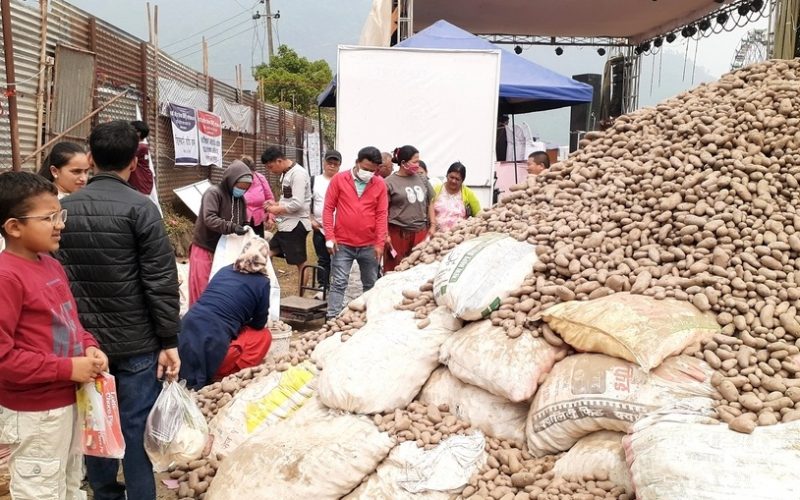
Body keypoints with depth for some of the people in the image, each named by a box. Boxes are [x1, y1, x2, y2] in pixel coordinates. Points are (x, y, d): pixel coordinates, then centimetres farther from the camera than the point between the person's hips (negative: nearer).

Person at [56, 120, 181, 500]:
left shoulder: (64, 208, 2)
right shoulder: (140, 207, -12)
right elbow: (161, 280, -15)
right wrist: (168, 340, -8)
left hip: (84, 340, 5)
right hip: (136, 342, -5)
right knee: (137, 428, 4)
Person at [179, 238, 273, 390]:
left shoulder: (224, 270, 17)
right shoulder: (262, 282, 2)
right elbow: (259, 324, 11)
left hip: (186, 332, 6)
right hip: (213, 342, -6)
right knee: (263, 336, 14)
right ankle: (219, 375, 5)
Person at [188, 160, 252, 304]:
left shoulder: (240, 199, 6)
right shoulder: (213, 193, -15)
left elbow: (243, 223, 14)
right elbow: (209, 218, -26)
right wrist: (232, 227, -36)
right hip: (205, 249, -6)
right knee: (202, 289, -1)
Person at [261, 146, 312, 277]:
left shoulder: (298, 173, -16)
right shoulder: (286, 173, 13)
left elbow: (297, 204, -24)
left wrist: (277, 210, -11)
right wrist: (276, 204, 4)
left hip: (295, 225, -10)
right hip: (286, 225, 10)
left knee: (300, 263, -1)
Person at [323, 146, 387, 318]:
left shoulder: (380, 184, 1)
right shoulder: (339, 179, -1)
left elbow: (382, 214, 0)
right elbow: (329, 209, 0)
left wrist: (380, 243, -4)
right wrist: (330, 237, -7)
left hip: (369, 245, 2)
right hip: (342, 244, -2)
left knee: (371, 285, 13)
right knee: (338, 284, -1)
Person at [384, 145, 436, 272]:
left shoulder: (422, 180, 12)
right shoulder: (390, 183, -4)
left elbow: (429, 203, 19)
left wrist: (432, 226, 13)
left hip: (421, 232, 4)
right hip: (398, 233, -4)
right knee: (395, 270, -2)